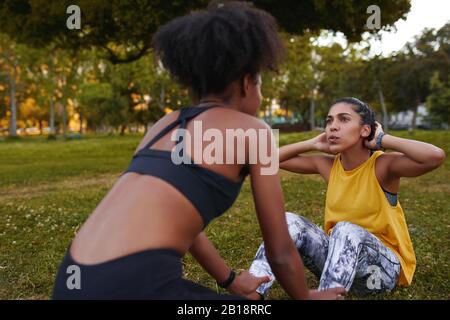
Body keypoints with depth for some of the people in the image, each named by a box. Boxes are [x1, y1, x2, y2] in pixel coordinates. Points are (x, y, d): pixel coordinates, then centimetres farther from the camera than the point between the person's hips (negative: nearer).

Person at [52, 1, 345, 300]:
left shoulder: (167, 124, 22)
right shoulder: (252, 130, 3)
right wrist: (307, 296, 30)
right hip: (134, 287, -8)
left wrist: (231, 281, 42)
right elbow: (280, 252, 8)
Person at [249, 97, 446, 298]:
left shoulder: (382, 165, -16)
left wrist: (382, 140, -22)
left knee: (346, 230, -36)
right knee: (289, 222, -17)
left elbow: (436, 156, -36)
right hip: (337, 255, 5)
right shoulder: (328, 165, -1)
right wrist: (313, 144, -4)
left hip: (384, 265, -5)